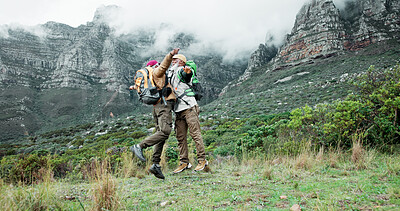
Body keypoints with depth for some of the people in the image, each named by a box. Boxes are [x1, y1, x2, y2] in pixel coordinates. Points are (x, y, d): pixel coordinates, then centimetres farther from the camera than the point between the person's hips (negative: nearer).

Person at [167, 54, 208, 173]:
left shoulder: (180, 70, -2)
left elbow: (187, 74, -25)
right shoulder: (170, 73, 24)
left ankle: (202, 160, 2)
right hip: (178, 110, 8)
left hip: (189, 107, -8)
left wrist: (188, 72, -51)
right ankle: (184, 162, 12)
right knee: (180, 137, 6)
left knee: (195, 134, -6)